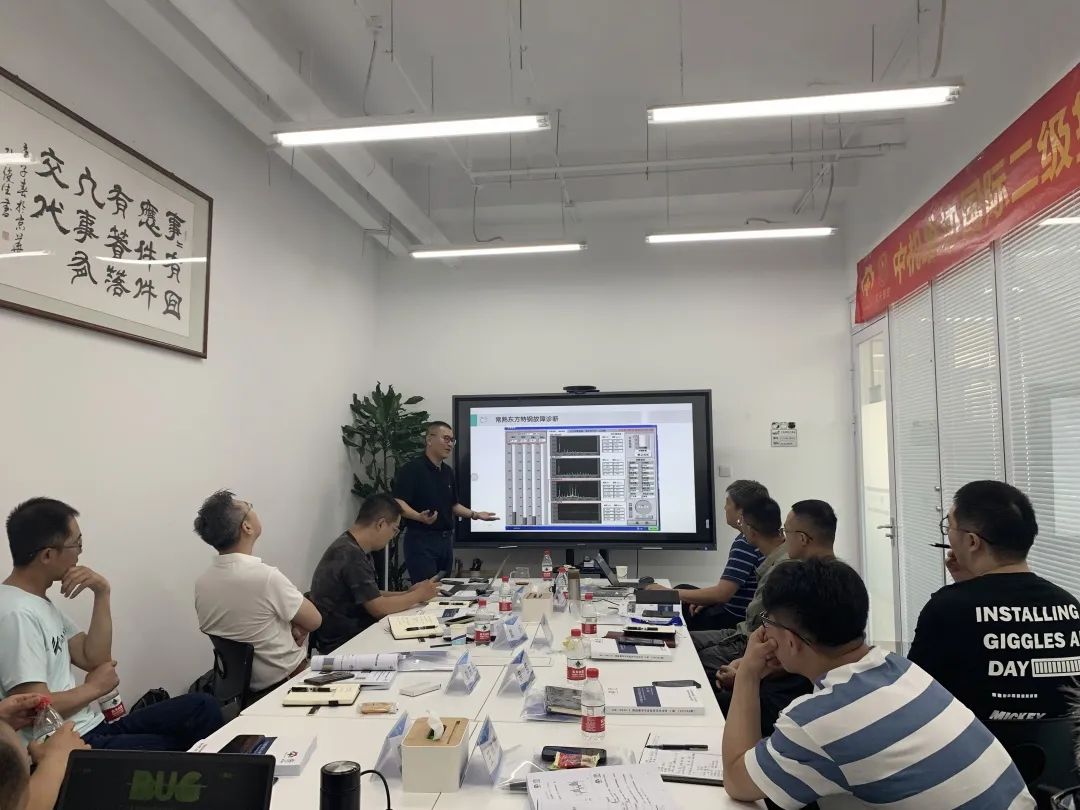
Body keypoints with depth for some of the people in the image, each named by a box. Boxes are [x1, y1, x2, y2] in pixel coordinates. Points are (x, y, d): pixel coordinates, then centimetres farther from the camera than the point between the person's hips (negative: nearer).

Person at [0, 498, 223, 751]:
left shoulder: (39, 601, 12)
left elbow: (93, 660, 8)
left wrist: (102, 594, -2)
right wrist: (94, 688, -7)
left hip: (93, 728, 9)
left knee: (202, 708, 1)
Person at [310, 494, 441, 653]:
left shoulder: (354, 547, 10)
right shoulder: (350, 554, -22)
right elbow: (378, 608, -20)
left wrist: (408, 593, 7)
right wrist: (418, 595, -7)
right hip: (341, 644, -9)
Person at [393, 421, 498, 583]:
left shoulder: (448, 471, 14)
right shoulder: (412, 469, -10)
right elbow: (398, 503, -18)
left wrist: (475, 514, 9)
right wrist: (419, 517, -33)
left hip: (446, 539, 8)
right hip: (421, 539, -8)